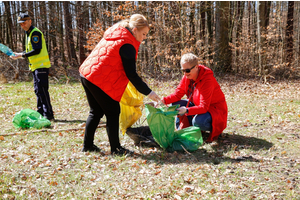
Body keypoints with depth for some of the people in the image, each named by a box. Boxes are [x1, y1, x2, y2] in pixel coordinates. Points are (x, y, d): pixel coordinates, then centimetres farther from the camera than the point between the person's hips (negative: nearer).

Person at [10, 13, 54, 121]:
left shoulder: (35, 33, -12)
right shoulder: (28, 33, 18)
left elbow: (37, 50, -20)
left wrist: (21, 55, -17)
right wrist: (19, 54, 7)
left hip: (41, 65, -10)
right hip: (35, 66, 10)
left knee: (42, 90, -11)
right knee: (38, 90, 12)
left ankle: (48, 115, -8)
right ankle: (41, 113, 19)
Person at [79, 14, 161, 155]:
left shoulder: (115, 34, 13)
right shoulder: (127, 45, -15)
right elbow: (131, 75, -16)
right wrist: (148, 93, -12)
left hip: (86, 74, 10)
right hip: (99, 80, -10)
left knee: (96, 112, 19)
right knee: (113, 112, 1)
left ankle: (87, 145, 26)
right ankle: (115, 149, 7)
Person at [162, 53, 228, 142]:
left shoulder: (207, 80, -29)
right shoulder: (187, 76, -7)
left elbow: (204, 107, -34)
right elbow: (178, 93, -1)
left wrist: (187, 110, -50)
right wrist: (164, 100, -20)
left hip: (214, 109, -7)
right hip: (198, 106, 8)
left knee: (198, 121, -36)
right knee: (175, 104, -7)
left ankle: (214, 129, -3)